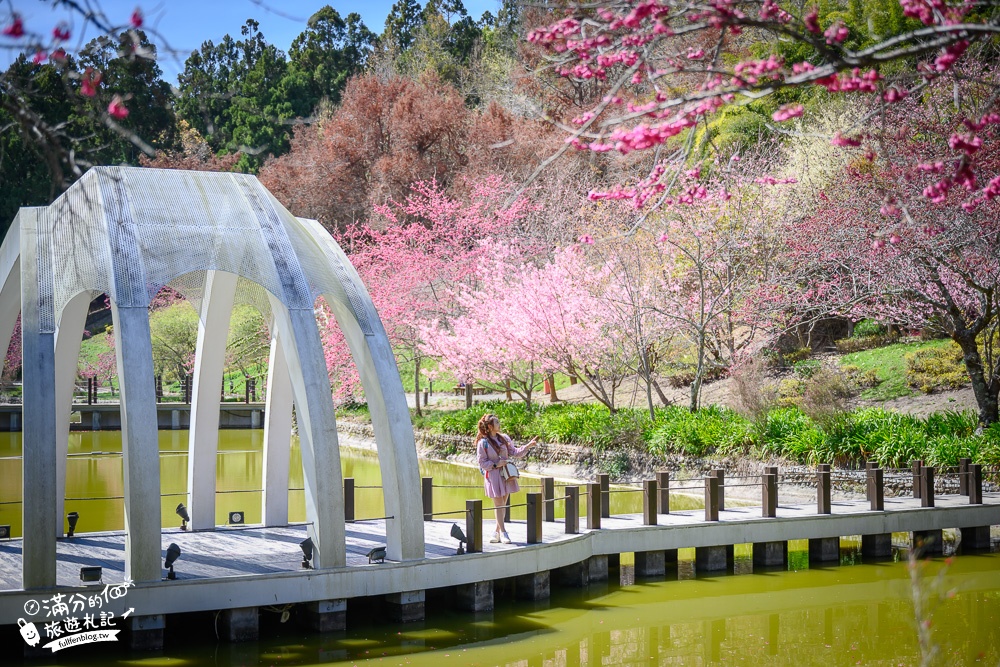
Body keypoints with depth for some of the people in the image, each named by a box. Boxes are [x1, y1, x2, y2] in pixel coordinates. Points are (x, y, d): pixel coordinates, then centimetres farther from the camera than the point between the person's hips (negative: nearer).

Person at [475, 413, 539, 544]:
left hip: (506, 475, 5)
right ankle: (503, 532, 5)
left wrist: (529, 445, -2)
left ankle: (497, 532, 18)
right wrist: (496, 465, -17)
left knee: (503, 505, 9)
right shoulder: (483, 443, -8)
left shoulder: (504, 438, 7)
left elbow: (514, 452, 7)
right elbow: (482, 463, -7)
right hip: (493, 475, -5)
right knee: (499, 505, -3)